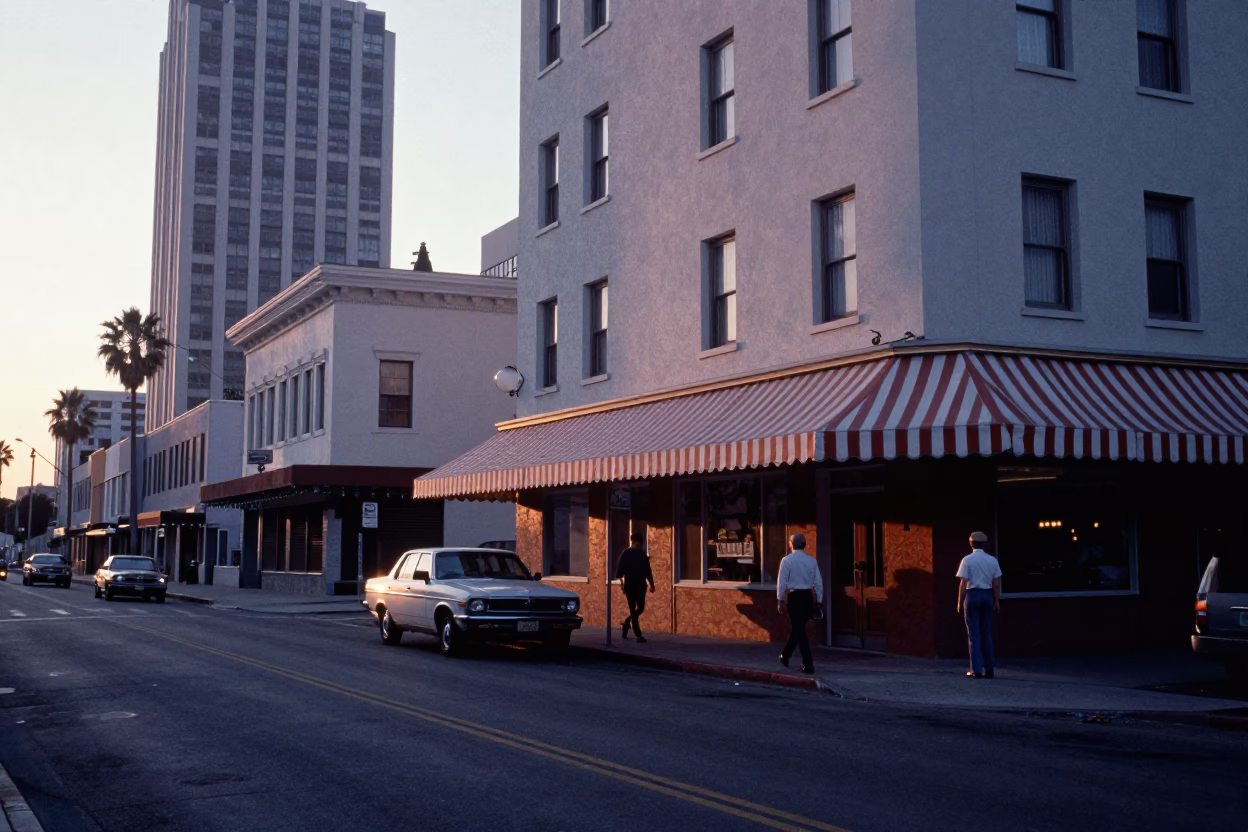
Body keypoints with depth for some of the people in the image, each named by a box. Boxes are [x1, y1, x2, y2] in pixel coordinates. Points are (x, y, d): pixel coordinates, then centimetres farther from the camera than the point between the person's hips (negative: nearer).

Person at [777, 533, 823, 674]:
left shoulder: (787, 560, -6)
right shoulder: (812, 560, 5)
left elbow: (782, 582, -6)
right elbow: (818, 582, 6)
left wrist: (780, 600, 1)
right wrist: (819, 601, 13)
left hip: (794, 596, -5)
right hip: (808, 596, 5)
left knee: (799, 630, -1)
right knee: (797, 628, 19)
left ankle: (808, 664, -4)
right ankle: (785, 657, 33)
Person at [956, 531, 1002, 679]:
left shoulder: (967, 560, -6)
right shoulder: (992, 560, 4)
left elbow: (963, 583, -8)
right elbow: (996, 583, 4)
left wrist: (960, 602, -2)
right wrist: (996, 601, 11)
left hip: (972, 595, -3)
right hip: (987, 595, 3)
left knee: (974, 634, 1)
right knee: (987, 633, 13)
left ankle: (977, 670, -1)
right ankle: (989, 668, 13)